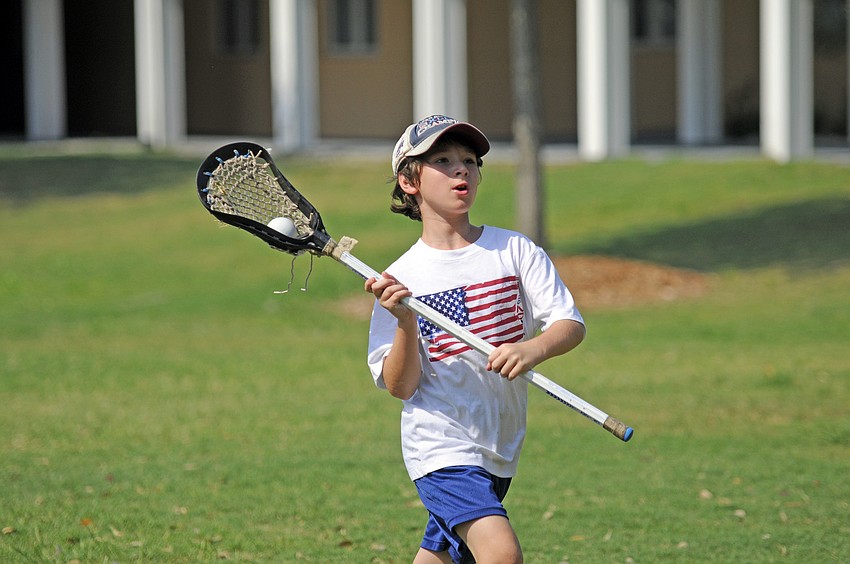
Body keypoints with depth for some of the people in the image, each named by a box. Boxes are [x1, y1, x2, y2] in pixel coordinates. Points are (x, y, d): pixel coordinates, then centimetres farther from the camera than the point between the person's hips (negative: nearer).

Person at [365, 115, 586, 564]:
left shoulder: (515, 251, 1)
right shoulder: (400, 278, -4)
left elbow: (571, 324, -7)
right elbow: (400, 387, -6)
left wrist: (533, 348, -28)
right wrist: (405, 322, -23)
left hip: (499, 450, 4)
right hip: (441, 443, -4)